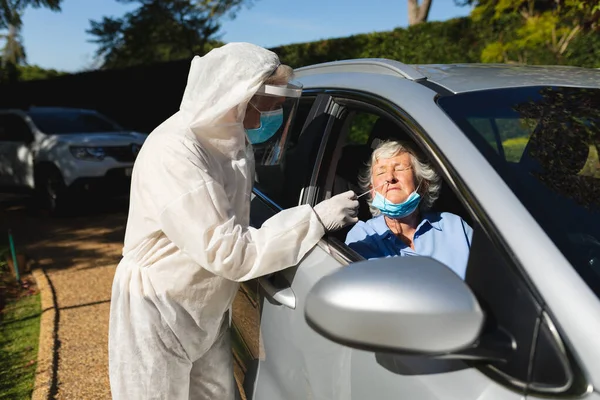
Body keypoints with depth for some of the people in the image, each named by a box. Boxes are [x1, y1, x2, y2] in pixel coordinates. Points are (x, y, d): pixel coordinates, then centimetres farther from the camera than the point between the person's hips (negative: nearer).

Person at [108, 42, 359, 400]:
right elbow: (227, 252, -29)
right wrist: (314, 219, -25)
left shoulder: (232, 139, -1)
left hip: (208, 312, 7)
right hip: (159, 317, -7)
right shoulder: (173, 152, -28)